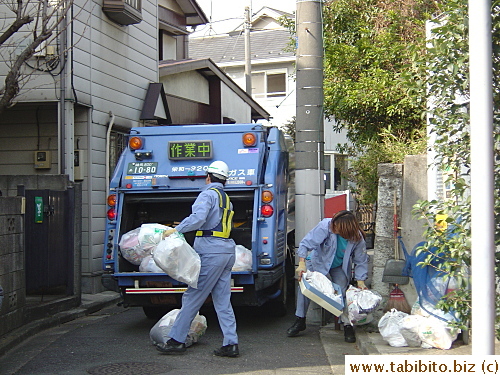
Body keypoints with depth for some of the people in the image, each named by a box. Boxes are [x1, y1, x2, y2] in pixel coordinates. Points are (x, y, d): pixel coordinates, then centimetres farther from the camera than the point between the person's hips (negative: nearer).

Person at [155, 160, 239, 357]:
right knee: (223, 300, 6)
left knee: (193, 297, -3)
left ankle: (176, 340, 3)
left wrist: (177, 229, -17)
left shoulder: (208, 194, -6)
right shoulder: (227, 200, 22)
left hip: (211, 251, -9)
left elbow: (198, 218, -24)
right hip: (227, 250, 9)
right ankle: (231, 344, 1)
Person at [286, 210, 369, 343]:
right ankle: (300, 321, -1)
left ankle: (347, 325, -7)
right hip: (318, 262, 0)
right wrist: (302, 264, -40)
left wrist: (360, 280, -22)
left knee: (342, 291, -19)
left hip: (339, 268, 0)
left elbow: (361, 261, -12)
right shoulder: (325, 226, -34)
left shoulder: (357, 238, -26)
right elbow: (306, 243, -31)